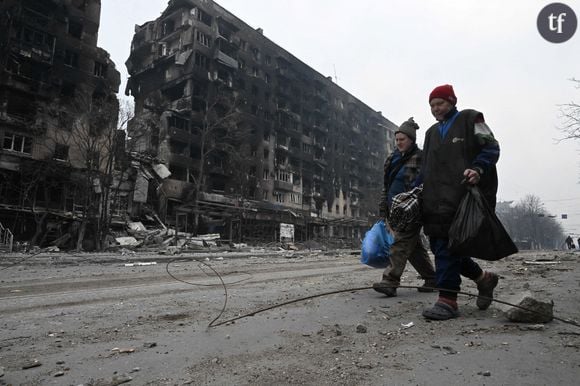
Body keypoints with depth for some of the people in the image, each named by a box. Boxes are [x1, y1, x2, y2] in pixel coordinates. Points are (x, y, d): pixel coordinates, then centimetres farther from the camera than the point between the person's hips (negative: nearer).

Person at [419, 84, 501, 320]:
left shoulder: (470, 119, 8)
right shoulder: (432, 133, 27)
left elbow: (491, 148, 0)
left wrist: (478, 168, -18)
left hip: (461, 195, -7)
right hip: (436, 200, 7)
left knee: (447, 247, -13)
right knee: (439, 246, 4)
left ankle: (447, 301, -6)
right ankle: (483, 278, 26)